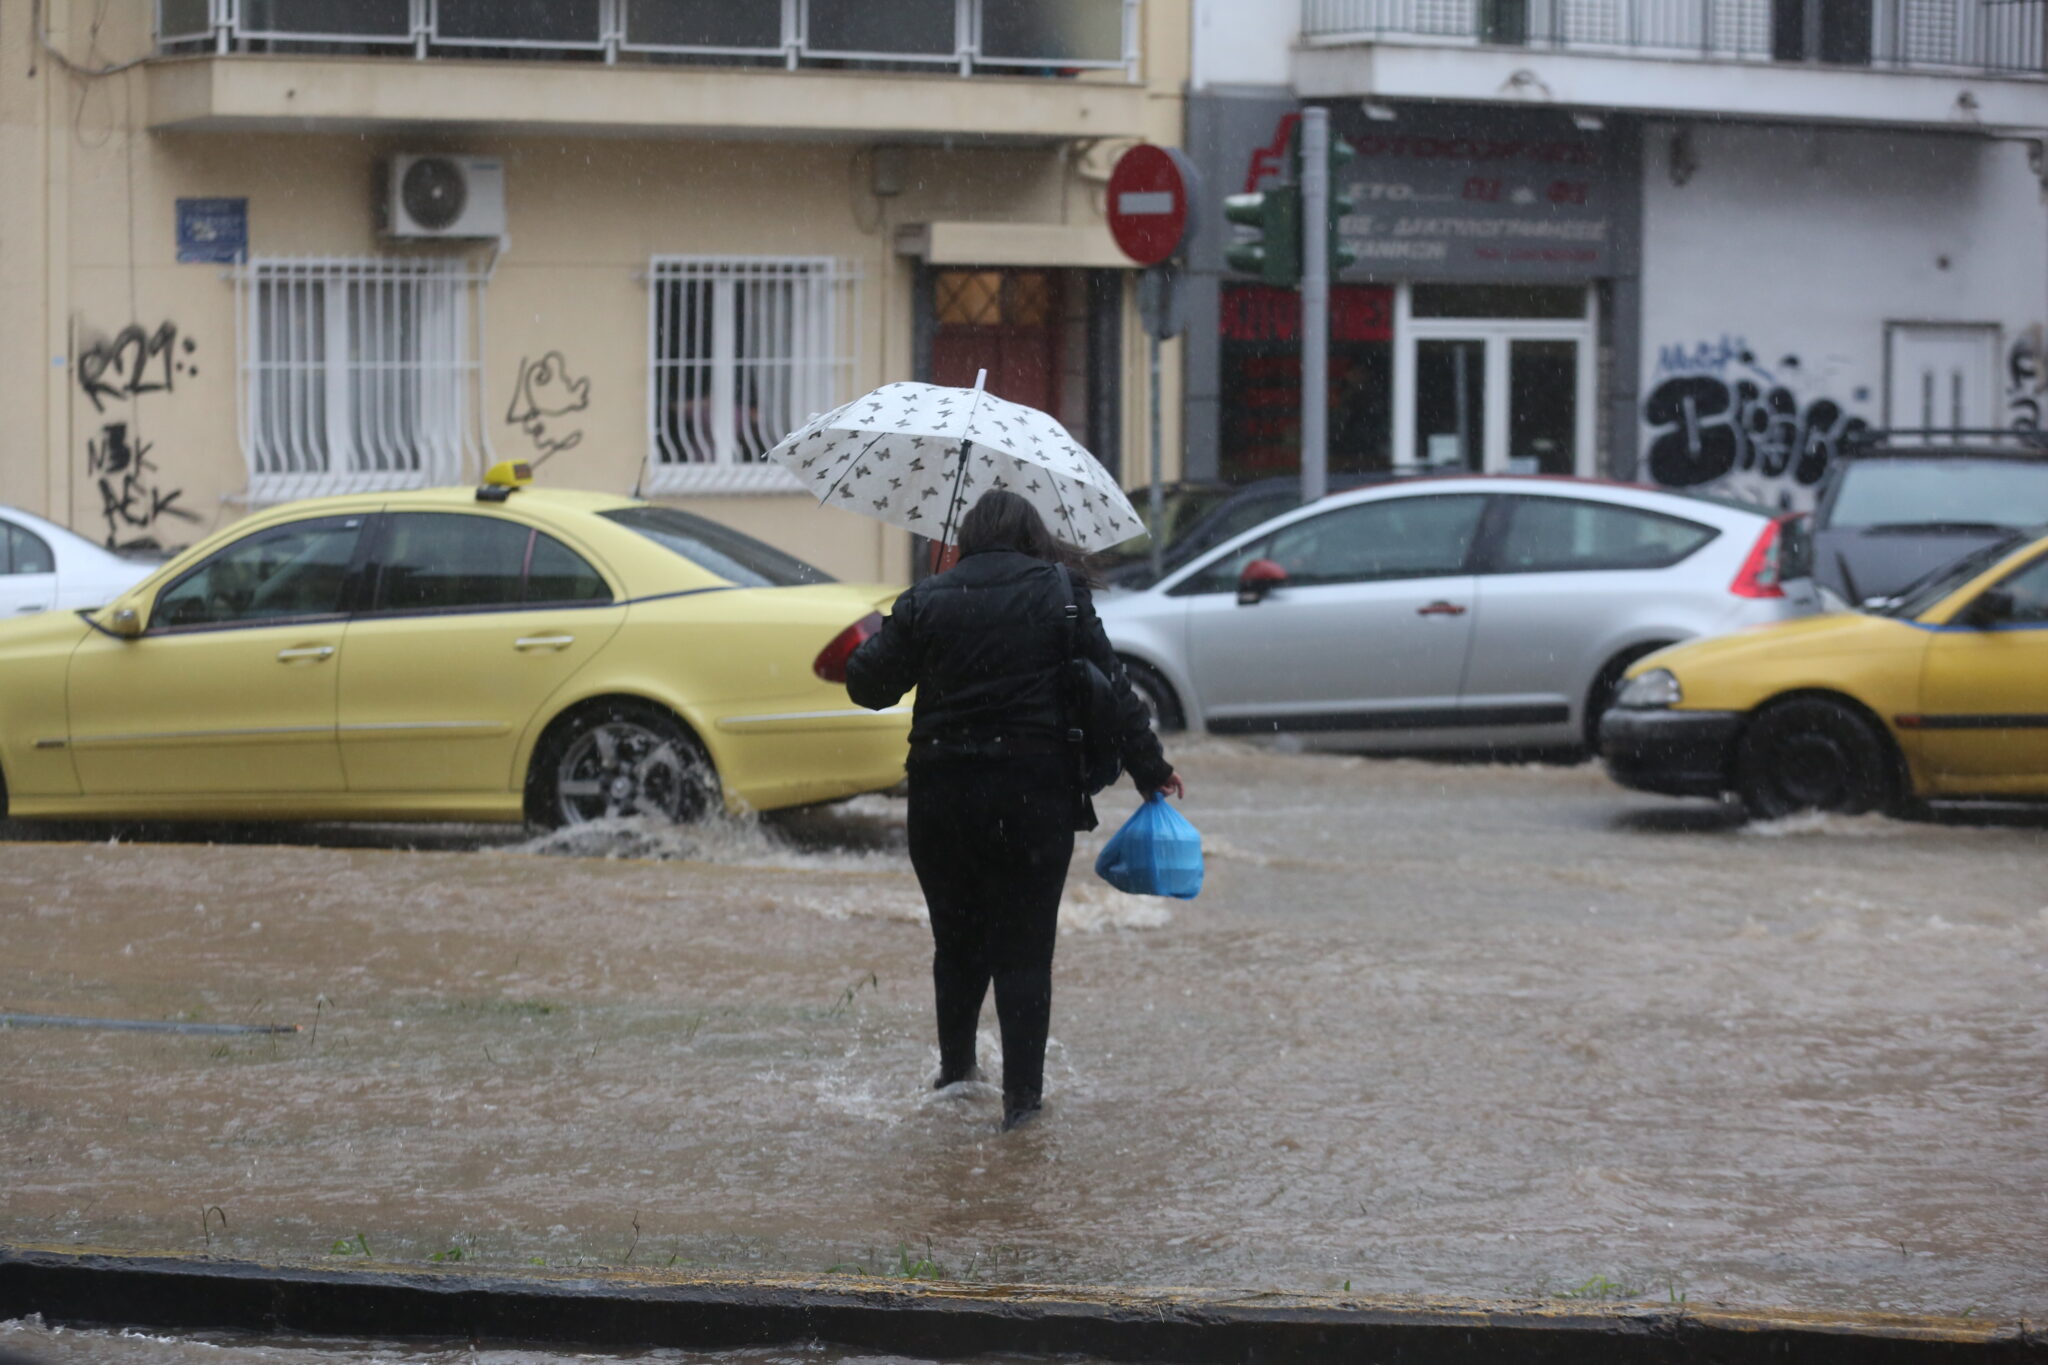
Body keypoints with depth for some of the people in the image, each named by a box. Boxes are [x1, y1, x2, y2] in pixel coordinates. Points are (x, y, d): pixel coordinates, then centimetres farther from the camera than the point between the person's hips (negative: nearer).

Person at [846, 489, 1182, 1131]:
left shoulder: (926, 602, 2)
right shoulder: (1059, 595, 0)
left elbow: (868, 684, 4)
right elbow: (1112, 690, 0)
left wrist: (879, 639, 25)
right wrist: (1150, 769, 9)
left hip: (942, 797, 2)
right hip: (1034, 795, -1)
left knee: (957, 941, 17)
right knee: (1023, 945, 4)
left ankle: (955, 1074, 25)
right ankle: (1021, 1096, 3)